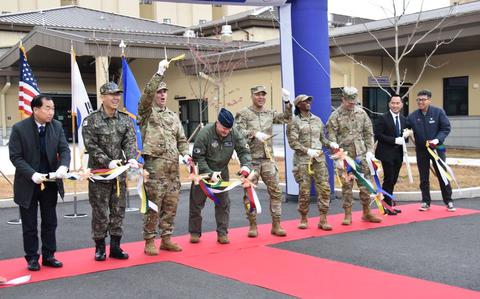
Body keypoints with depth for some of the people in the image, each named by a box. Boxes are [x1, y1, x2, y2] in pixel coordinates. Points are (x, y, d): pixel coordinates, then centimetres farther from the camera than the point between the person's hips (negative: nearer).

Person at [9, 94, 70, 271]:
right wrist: (32, 174, -24)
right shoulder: (19, 128, -12)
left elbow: (64, 149, -3)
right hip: (28, 183, -3)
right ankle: (32, 258, 19)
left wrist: (63, 166, -25)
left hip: (50, 182, 3)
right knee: (29, 225, 7)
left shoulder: (56, 126, -2)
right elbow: (15, 156, -13)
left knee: (50, 223, 11)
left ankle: (48, 256, 22)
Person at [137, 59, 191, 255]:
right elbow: (147, 93, -15)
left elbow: (181, 139, 20)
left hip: (173, 166, 6)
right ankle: (149, 241, 3)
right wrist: (160, 72, -17)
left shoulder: (173, 116, 21)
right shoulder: (147, 112, 3)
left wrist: (185, 154, 2)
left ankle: (166, 238, 18)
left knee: (171, 204, 8)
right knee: (153, 204, -5)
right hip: (154, 164, -6)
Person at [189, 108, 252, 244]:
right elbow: (198, 157, -22)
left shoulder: (234, 133, -13)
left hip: (222, 171, 3)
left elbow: (244, 151, -8)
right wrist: (210, 174, -29)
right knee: (197, 202, 4)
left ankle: (222, 233, 13)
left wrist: (246, 165, -29)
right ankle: (195, 232, 17)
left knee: (223, 203, 4)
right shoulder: (205, 133, -25)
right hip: (203, 172, -3)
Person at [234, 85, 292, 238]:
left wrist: (287, 103, 2)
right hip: (251, 159, -3)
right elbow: (239, 132, -11)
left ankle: (276, 225, 10)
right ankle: (253, 225, 14)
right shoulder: (243, 113, -1)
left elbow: (286, 118, 13)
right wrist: (255, 134, -24)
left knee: (275, 190, 1)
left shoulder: (270, 113, 12)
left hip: (268, 158, 4)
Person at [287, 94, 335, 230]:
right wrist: (307, 150, -17)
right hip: (303, 159, -4)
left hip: (319, 158, 4)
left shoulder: (317, 120, 15)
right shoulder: (294, 121, -1)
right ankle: (303, 218, 17)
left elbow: (322, 138, 18)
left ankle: (323, 220, 3)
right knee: (304, 190, 0)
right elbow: (293, 142, -8)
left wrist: (330, 144, -1)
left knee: (324, 188, -3)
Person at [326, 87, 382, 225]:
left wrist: (370, 150, 2)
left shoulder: (361, 113, 7)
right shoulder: (336, 116, -4)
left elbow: (368, 133, 10)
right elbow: (331, 137, -7)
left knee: (365, 184, 7)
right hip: (345, 155, -3)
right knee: (347, 185, 3)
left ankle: (366, 213, 18)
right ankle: (348, 214, 11)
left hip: (361, 154, 3)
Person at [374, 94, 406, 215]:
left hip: (398, 154, 6)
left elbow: (404, 136, 18)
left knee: (393, 180, 10)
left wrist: (405, 137, -7)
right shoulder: (383, 118, -8)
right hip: (387, 154, -6)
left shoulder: (404, 119, 12)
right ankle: (387, 206, 4)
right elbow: (378, 135, -15)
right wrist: (395, 140, -19)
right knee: (389, 180, -5)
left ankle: (390, 204, 19)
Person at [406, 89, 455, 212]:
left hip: (437, 149, -2)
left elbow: (446, 128, -8)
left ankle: (448, 201, 13)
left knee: (442, 176, 3)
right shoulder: (412, 116, -3)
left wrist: (438, 139, -20)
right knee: (424, 178, 9)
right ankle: (426, 202, 19)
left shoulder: (438, 112, -8)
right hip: (421, 150, 2)